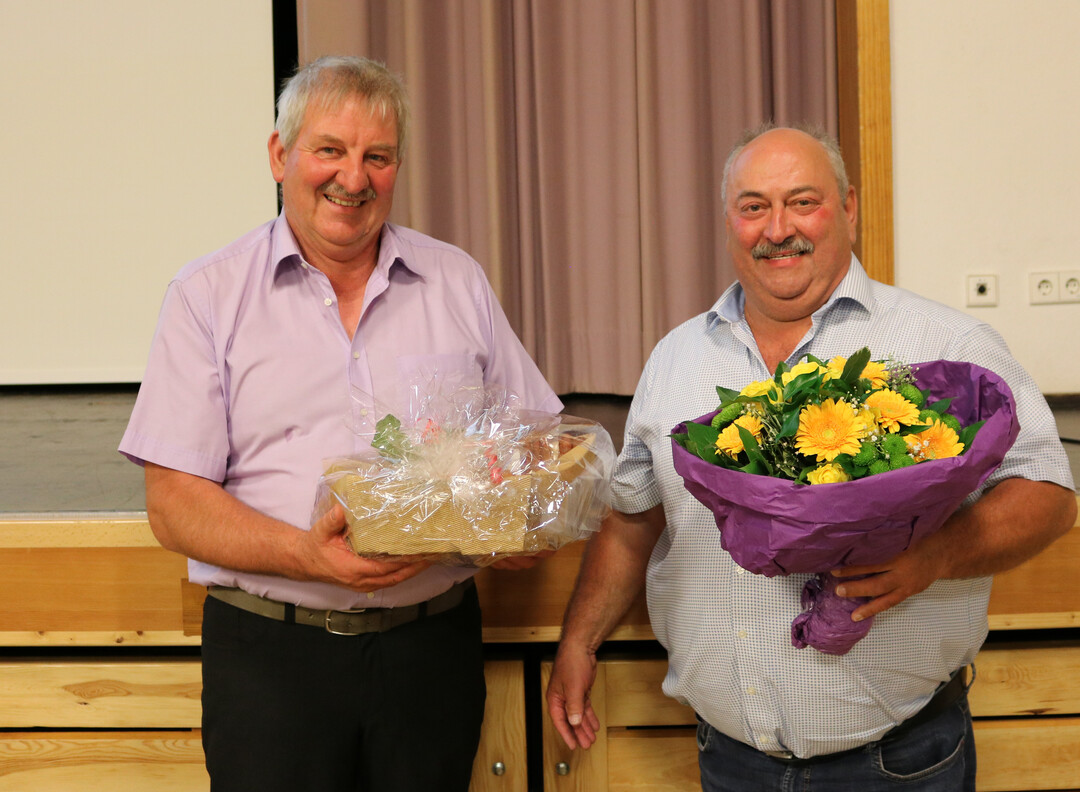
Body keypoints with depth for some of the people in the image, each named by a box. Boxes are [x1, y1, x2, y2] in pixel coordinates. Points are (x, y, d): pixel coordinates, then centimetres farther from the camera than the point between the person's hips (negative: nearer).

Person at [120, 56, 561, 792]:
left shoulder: (457, 281, 9)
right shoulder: (209, 295, 0)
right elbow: (173, 501, -6)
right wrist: (305, 556, -21)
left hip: (432, 644, 2)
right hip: (272, 650, -2)